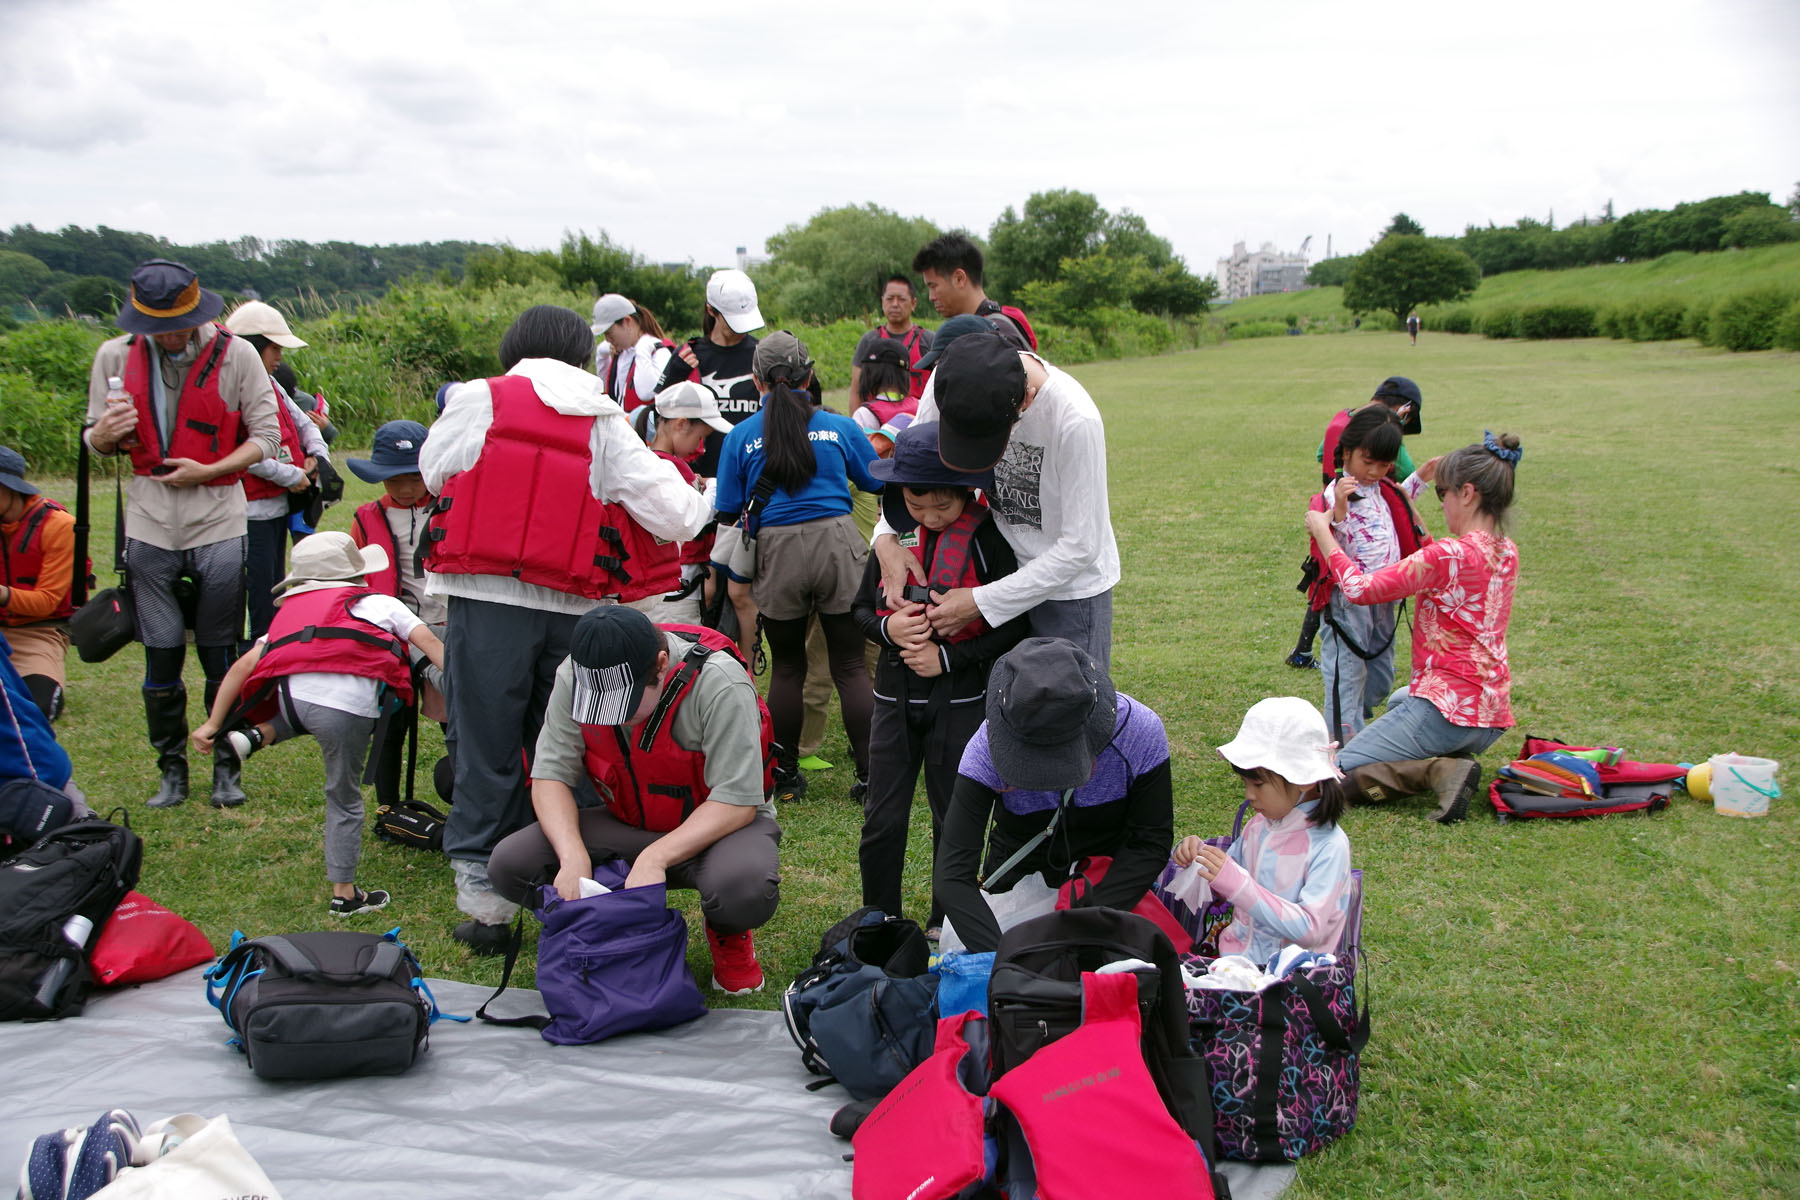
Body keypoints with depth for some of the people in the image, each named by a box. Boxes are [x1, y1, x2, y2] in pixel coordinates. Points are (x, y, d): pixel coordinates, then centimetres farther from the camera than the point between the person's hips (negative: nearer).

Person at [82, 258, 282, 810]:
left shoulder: (235, 354, -3)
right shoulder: (115, 357, 5)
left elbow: (266, 436, 0)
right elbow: (96, 439, 13)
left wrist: (206, 471, -13)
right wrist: (104, 435, -12)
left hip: (218, 521, -2)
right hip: (149, 523, 2)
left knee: (221, 655, 2)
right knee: (160, 657, 4)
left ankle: (226, 767, 16)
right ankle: (171, 769, 18)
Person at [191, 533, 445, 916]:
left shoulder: (291, 612, 33)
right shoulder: (380, 603, 28)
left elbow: (244, 666, 24)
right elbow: (431, 644, 16)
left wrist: (213, 725, 24)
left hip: (292, 695, 3)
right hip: (349, 705, -3)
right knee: (344, 799, 13)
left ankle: (259, 734, 14)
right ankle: (344, 893, 18)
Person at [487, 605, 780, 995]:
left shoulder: (720, 684, -27)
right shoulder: (575, 677, -14)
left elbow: (736, 801, -26)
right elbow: (550, 776, -10)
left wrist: (655, 858, -35)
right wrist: (573, 856, -28)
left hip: (719, 824, -4)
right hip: (627, 824, 4)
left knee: (744, 889, -39)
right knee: (509, 864, -18)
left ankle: (728, 934, 1)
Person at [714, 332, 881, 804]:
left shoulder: (741, 437, 2)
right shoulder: (839, 427, 4)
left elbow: (729, 513, 3)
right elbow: (877, 482, 17)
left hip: (776, 553, 0)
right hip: (836, 543, 0)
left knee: (787, 666, 14)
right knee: (850, 664, 6)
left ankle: (784, 774, 19)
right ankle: (870, 773, 4)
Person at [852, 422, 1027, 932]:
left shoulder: (987, 537, -11)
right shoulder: (895, 533, 2)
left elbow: (1016, 624, -9)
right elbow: (861, 607, 11)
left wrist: (948, 657, -16)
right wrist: (886, 628, -11)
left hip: (960, 698, -3)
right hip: (895, 694, 3)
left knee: (954, 818, 9)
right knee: (882, 819, 5)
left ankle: (946, 925, 27)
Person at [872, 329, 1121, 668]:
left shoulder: (1076, 421, -33)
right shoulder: (950, 379, -19)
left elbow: (1080, 547, -25)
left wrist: (981, 602, -22)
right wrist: (886, 536, -15)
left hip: (1071, 586, -5)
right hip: (1007, 571, 5)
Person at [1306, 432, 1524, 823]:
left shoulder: (1451, 555, -19)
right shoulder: (1506, 552, 7)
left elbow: (1360, 588, -16)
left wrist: (1322, 533, -4)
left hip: (1446, 706, -9)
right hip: (1492, 716, 9)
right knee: (1400, 700, 42)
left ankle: (1440, 770, -17)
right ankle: (1449, 758, 11)